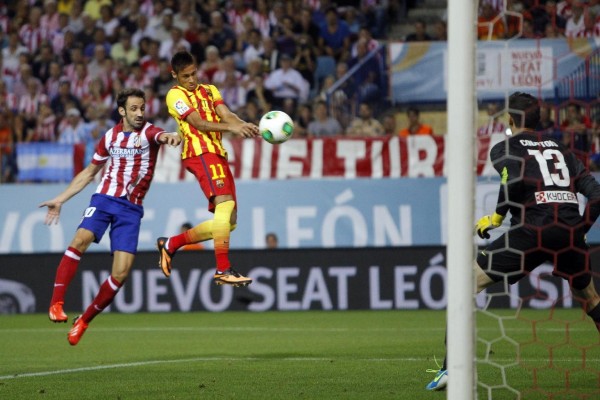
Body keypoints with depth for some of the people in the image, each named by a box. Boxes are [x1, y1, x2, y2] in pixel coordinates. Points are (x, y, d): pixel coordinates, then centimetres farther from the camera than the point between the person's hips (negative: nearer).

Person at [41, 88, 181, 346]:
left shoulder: (148, 132, 0)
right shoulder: (110, 137, 9)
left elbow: (160, 136, -27)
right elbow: (89, 172, 22)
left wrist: (169, 138, -53)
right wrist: (60, 199, 20)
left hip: (131, 208, -1)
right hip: (104, 199, 1)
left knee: (121, 273, -10)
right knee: (81, 240, -29)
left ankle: (84, 321, 8)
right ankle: (56, 303, -28)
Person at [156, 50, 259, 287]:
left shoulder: (209, 90, 22)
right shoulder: (175, 95, 1)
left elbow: (225, 114, 5)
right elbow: (198, 123, -13)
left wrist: (245, 126, -17)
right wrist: (231, 128, -28)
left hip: (218, 154, 8)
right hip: (200, 152, -8)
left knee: (228, 221, 5)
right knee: (225, 204, -25)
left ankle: (171, 244, 18)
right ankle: (223, 271, -29)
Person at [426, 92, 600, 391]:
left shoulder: (504, 148, 11)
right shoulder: (560, 149, 23)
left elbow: (515, 177, -13)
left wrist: (497, 217, -1)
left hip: (533, 229, -4)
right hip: (570, 230, 4)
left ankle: (450, 367, -6)